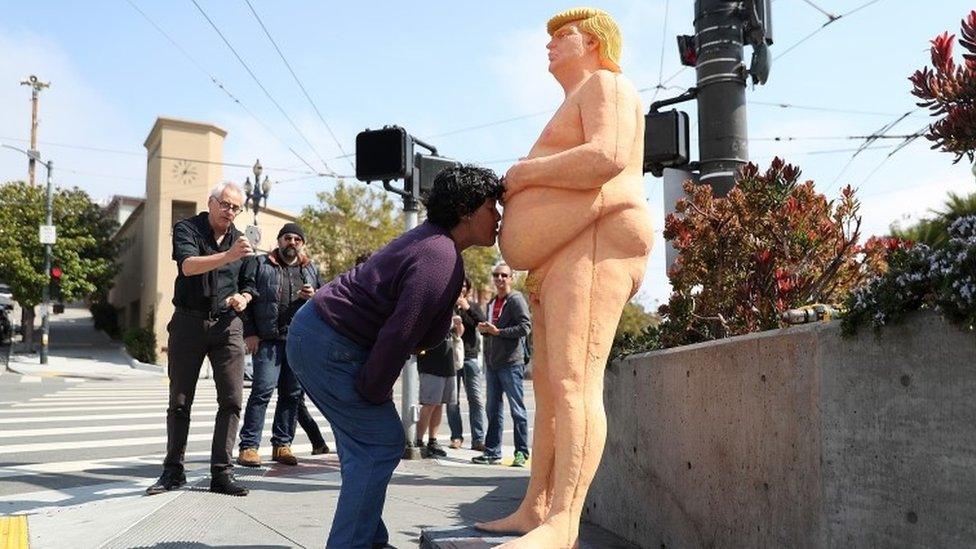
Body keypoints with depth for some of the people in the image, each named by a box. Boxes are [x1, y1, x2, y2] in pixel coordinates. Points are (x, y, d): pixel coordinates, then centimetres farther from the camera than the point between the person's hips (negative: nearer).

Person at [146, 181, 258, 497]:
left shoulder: (240, 240, 13)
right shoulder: (187, 229, -1)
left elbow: (249, 285, 23)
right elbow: (188, 266, -22)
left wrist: (243, 298, 0)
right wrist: (227, 256, -36)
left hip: (227, 326, 3)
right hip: (188, 322, -2)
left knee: (231, 400, -6)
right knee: (179, 401, 5)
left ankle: (222, 473, 1)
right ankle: (173, 471, 17)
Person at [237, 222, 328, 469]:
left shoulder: (311, 270, 18)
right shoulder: (261, 264, 8)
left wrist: (314, 297, -2)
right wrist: (249, 333, -7)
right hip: (268, 340, -4)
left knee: (293, 394, 6)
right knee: (263, 390, -10)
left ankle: (282, 444, 16)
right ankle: (249, 446, -6)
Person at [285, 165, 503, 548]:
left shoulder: (432, 237, 11)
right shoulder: (442, 262, -21)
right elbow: (397, 338, -24)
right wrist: (375, 394, -11)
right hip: (329, 346, -11)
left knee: (364, 444, 16)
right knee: (382, 444, -5)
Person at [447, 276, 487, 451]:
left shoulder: (473, 307, 12)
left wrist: (468, 309, -14)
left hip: (470, 357, 1)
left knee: (477, 400, -4)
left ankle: (478, 439, -2)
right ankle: (456, 436, 11)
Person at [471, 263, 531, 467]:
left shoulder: (515, 299, -6)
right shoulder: (491, 303, 18)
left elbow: (525, 326, -16)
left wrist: (497, 331, -15)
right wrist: (484, 329, 6)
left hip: (511, 363, -8)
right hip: (492, 363, 8)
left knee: (517, 410, -2)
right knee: (493, 410, 10)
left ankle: (521, 452, 4)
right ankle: (492, 452, 16)